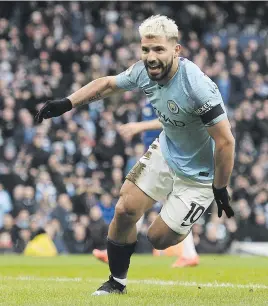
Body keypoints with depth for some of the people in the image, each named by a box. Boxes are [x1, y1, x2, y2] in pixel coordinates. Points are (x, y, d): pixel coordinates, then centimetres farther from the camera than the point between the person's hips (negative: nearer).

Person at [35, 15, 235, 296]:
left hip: (199, 174, -6)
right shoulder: (144, 72, -13)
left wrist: (220, 191, -18)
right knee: (125, 211, 1)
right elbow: (107, 84, 8)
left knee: (159, 238, -4)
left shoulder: (197, 87, -34)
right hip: (165, 151, 6)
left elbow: (225, 141, -27)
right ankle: (116, 283, 21)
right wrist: (66, 103, 5)